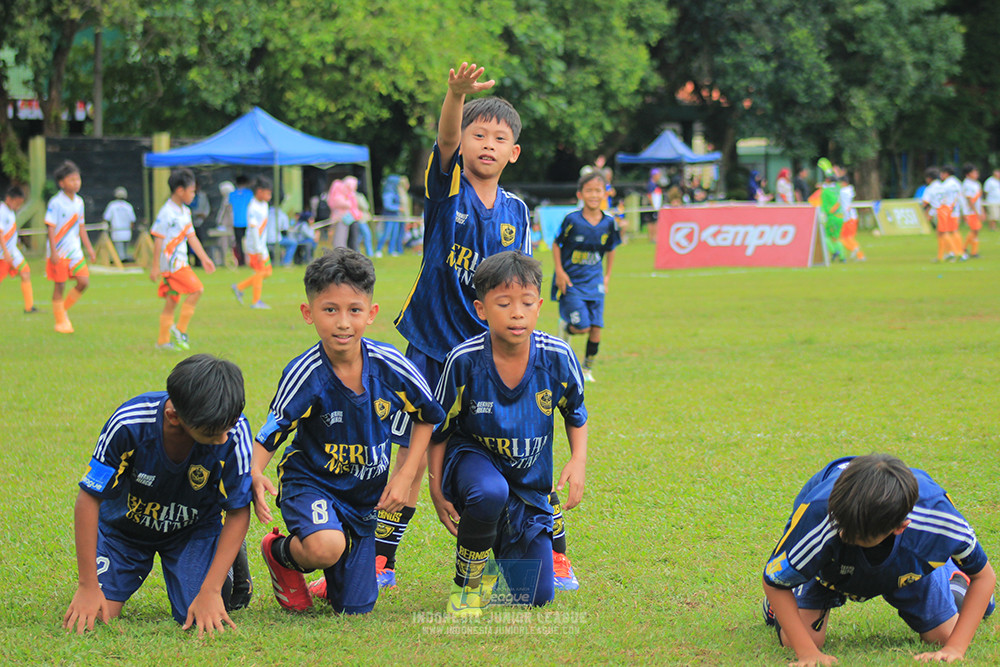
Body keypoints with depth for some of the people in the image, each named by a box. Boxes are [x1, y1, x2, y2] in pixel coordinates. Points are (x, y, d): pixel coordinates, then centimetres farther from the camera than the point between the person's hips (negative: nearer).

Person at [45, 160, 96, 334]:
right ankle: (60, 321, 11)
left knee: (83, 281, -4)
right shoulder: (55, 203, -12)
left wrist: (89, 248, 16)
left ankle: (64, 308, 17)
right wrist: (53, 252, -18)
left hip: (75, 251, 6)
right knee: (59, 285, 1)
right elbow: (50, 228, -13)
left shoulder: (79, 202, 8)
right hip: (59, 252, -6)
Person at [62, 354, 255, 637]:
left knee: (202, 619, -19)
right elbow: (89, 498, -22)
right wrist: (88, 587, -21)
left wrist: (210, 591, -27)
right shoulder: (129, 423, -34)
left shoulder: (233, 432, -33)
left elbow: (238, 512, -20)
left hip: (195, 527, 0)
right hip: (125, 524, 0)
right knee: (93, 616, -12)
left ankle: (231, 562, 14)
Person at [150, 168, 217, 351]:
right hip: (170, 261, -9)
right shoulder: (166, 212, -14)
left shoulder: (185, 211, 14)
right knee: (196, 289, -14)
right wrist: (155, 266, -15)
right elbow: (158, 239, -14)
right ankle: (180, 329, -7)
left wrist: (204, 258, 20)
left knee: (171, 302, 10)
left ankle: (163, 341, 14)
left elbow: (191, 237, 21)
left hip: (180, 262, 9)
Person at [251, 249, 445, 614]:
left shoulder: (390, 366, -13)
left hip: (364, 497, 4)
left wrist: (406, 475, -4)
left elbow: (427, 416, 4)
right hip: (310, 482, -4)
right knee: (326, 548, -37)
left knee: (356, 608, 3)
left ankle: (330, 586, 41)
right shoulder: (304, 374, -22)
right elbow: (268, 436, -17)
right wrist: (254, 476, -37)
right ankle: (281, 553, 0)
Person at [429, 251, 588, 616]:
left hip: (530, 483, 3)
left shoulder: (558, 358, -15)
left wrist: (579, 460, -10)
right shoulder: (464, 361, -20)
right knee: (491, 493, -41)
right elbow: (439, 428, -4)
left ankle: (503, 545, 34)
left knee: (536, 596, 0)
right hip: (474, 459, -3)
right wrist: (437, 490, -8)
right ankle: (467, 583, -15)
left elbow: (576, 414, 6)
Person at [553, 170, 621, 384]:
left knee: (596, 328, 0)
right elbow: (556, 245, -3)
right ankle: (565, 328, 23)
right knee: (582, 327, -12)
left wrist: (607, 276, 12)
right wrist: (559, 272, -9)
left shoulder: (608, 223, -3)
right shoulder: (572, 220, -14)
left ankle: (587, 369, 16)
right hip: (571, 282, -4)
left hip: (594, 282, 4)